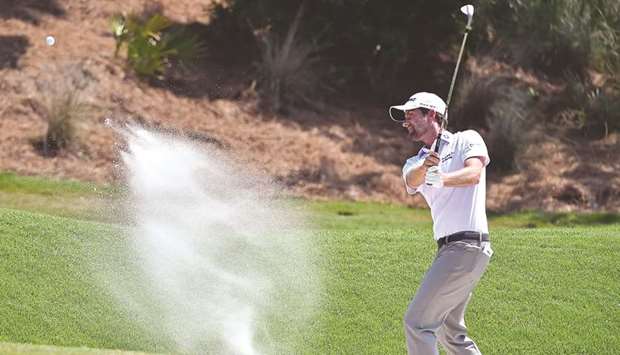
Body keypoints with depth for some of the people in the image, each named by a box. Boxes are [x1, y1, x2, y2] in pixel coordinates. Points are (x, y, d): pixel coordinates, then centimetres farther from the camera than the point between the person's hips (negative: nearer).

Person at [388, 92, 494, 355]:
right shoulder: (415, 163, 18)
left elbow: (474, 174, -19)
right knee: (450, 332, 18)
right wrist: (424, 168, -31)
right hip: (449, 249, 8)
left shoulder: (467, 140, 2)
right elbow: (411, 181, -7)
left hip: (468, 245, -8)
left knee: (417, 322, -13)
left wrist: (441, 179, -39)